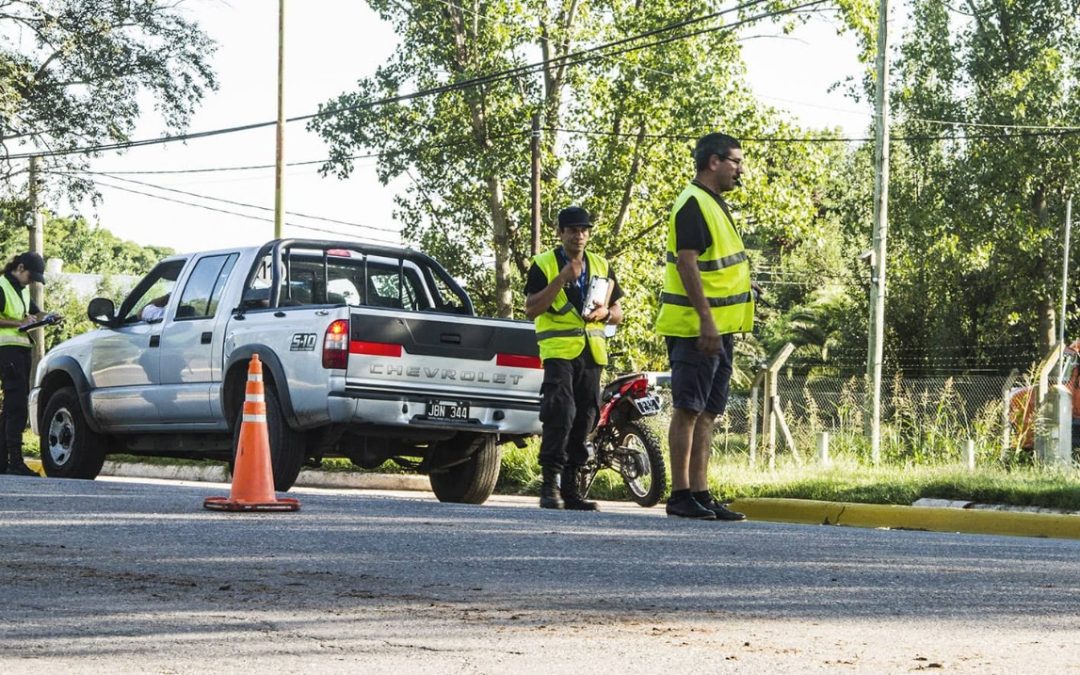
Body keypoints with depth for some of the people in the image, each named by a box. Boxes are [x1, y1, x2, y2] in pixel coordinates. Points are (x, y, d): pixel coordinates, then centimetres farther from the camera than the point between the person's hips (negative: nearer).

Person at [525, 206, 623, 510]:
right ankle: (550, 483, -21)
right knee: (561, 413, -21)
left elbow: (618, 313, 21)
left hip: (592, 351, 6)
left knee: (584, 420, 6)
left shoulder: (601, 266, 17)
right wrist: (562, 278, -16)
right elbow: (531, 309, -8)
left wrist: (605, 312, -3)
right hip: (558, 350, -5)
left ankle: (570, 486, 12)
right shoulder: (544, 264, 3)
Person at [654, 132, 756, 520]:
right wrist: (706, 320, -24)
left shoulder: (715, 204, 19)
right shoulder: (693, 204, -12)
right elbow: (687, 263, -20)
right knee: (688, 410, -7)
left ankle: (700, 493, 12)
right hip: (696, 328, -10)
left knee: (707, 413, 9)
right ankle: (681, 495, -4)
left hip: (719, 329, 10)